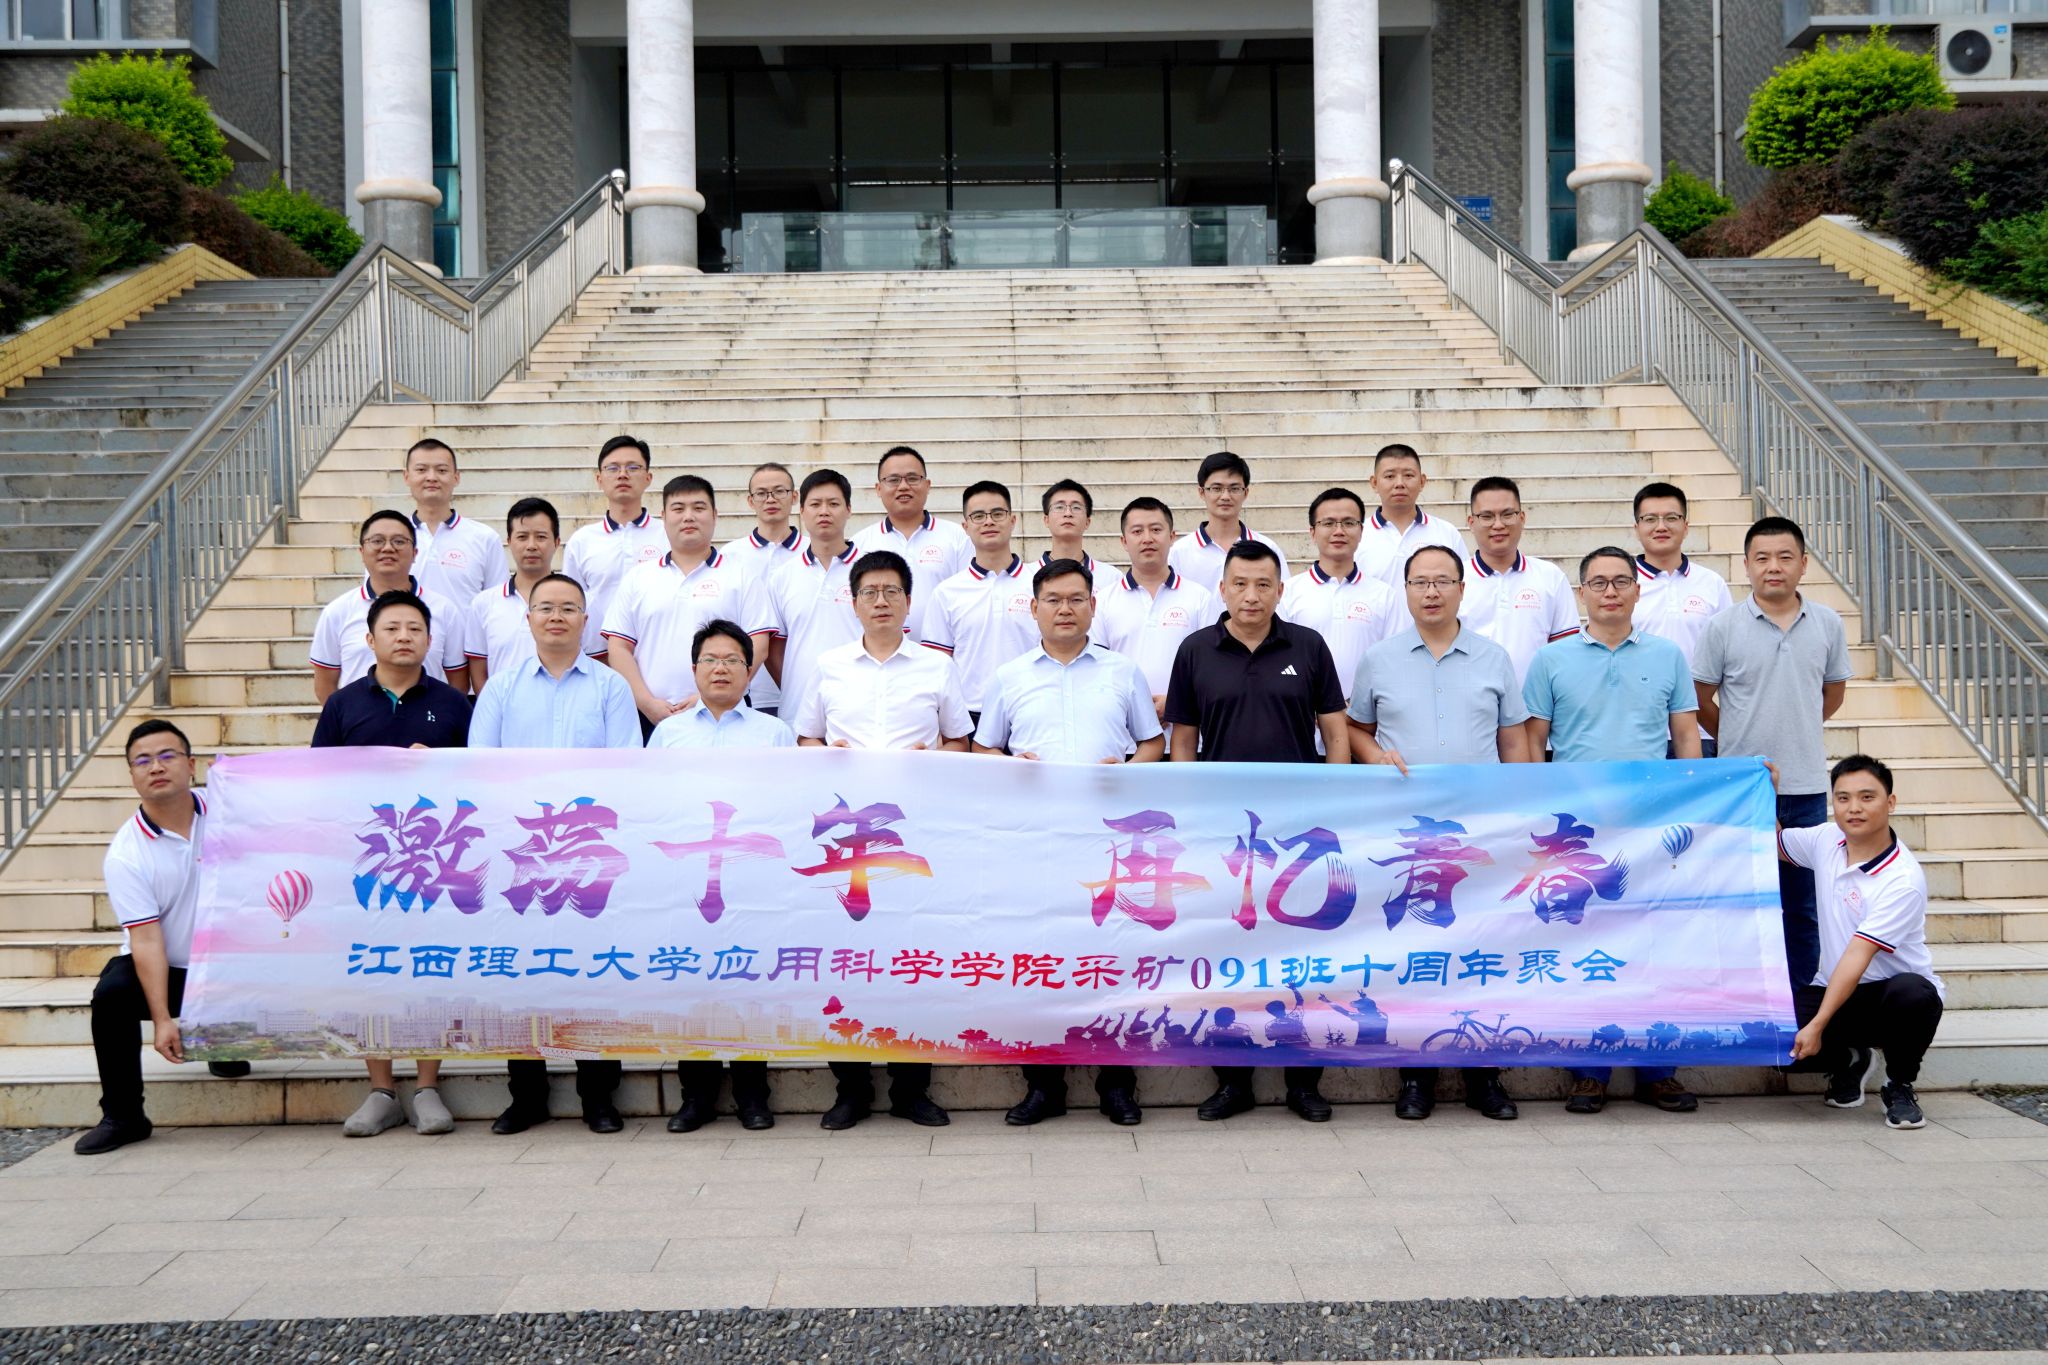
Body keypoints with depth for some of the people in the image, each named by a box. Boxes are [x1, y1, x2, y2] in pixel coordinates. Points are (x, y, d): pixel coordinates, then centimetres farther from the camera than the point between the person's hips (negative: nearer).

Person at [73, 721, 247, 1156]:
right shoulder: (125, 855, -14)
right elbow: (146, 940, -19)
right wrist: (162, 1020, -26)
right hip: (165, 969, -1)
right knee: (111, 994, -29)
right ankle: (122, 1116, -11)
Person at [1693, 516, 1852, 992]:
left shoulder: (1827, 624, 4)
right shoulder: (1723, 627, -5)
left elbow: (1833, 693, 17)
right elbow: (1700, 700, 1)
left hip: (1807, 786, 3)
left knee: (1804, 906, 10)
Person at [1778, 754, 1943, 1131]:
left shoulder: (1904, 880, -21)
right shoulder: (1826, 839, -2)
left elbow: (1857, 956, -26)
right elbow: (1774, 843, 22)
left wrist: (1817, 1026, -29)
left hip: (1894, 990, -4)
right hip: (1833, 988, 4)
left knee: (1911, 994, -40)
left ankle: (1899, 1086, -8)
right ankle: (1847, 1060, 13)